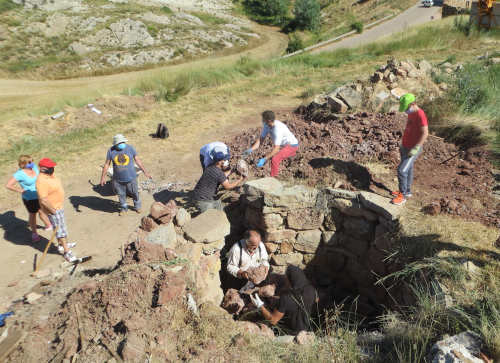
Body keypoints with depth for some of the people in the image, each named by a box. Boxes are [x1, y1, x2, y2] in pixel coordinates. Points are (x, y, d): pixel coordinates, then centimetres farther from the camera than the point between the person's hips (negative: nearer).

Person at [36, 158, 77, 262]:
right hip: (53, 209, -10)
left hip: (59, 206, 10)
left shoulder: (50, 174, 2)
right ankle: (67, 252, 7)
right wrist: (53, 210, -24)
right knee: (60, 230, -2)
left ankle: (61, 245, 42)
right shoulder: (42, 181, -29)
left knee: (60, 227, 24)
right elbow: (43, 200, -32)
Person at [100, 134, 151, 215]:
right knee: (121, 195, 15)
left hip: (131, 178, 0)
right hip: (118, 179, 1)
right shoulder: (111, 150, -8)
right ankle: (124, 208, 39)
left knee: (135, 193, 14)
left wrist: (145, 172, -1)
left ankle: (137, 206, 39)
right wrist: (103, 177, 1)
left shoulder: (130, 148, -8)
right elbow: (107, 164, 0)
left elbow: (137, 160, -1)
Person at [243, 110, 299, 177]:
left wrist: (264, 159, -37)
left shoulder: (278, 128, -33)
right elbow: (261, 139, -2)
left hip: (292, 146, -9)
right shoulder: (266, 125, -9)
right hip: (283, 146, 9)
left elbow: (276, 148, -34)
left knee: (274, 159, -24)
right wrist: (251, 150, -14)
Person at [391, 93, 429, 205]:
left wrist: (415, 148, -26)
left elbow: (425, 133, -24)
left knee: (402, 170, -12)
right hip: (405, 148, 9)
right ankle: (407, 191, 31)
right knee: (408, 170, 18)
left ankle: (403, 196, -2)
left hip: (413, 150, -9)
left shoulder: (420, 114, -20)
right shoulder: (411, 114, 9)